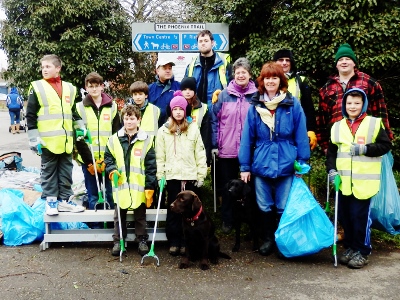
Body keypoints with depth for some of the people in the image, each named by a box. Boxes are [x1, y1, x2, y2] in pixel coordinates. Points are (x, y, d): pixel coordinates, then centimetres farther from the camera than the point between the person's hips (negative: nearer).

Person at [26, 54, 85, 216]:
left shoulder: (69, 88, 11)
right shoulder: (37, 87, -1)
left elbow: (74, 112, 22)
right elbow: (30, 115, -3)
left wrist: (81, 127, 12)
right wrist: (34, 138, -8)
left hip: (66, 140, 4)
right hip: (47, 140, -4)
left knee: (66, 171, 9)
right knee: (49, 171, 5)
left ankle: (64, 199, 19)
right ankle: (51, 201, 14)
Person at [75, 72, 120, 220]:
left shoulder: (112, 107, 6)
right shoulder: (80, 108, 3)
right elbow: (78, 138, 0)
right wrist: (89, 162, -8)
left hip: (109, 160, 1)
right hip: (88, 160, 0)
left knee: (112, 195, 5)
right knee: (93, 197, 7)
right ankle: (95, 226, 18)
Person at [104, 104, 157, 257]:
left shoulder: (146, 140, -3)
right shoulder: (114, 139, 3)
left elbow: (151, 166, -4)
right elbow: (108, 158, 11)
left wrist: (150, 186, -8)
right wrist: (112, 170, -9)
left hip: (139, 186, -2)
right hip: (120, 186, 2)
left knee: (140, 215, 11)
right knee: (119, 215, 11)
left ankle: (142, 240, 23)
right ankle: (118, 241, 23)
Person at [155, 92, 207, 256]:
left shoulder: (193, 128, 3)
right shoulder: (163, 131, 3)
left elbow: (200, 153, 2)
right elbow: (160, 156, 3)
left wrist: (201, 175, -1)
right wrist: (160, 176, -1)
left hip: (191, 176, 0)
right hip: (172, 176, 0)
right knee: (173, 210, 7)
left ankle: (186, 242, 16)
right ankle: (174, 242, 16)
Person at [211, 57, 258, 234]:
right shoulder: (224, 95, 0)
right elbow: (215, 120, 1)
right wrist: (215, 144, -4)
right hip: (226, 150, 1)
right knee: (227, 186, 11)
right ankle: (227, 220, 24)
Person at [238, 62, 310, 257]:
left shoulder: (293, 105, -2)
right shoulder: (255, 106, 2)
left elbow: (301, 136, -1)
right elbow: (247, 137, 2)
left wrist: (302, 162, -3)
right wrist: (245, 166, 0)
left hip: (286, 165, -1)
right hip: (261, 165, 2)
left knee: (284, 208, 10)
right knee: (264, 207, 12)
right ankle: (267, 240, 30)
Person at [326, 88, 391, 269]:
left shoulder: (374, 123, 0)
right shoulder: (338, 126, 11)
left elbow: (385, 145, -2)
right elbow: (332, 151, 11)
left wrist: (365, 149, -15)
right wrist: (331, 169, -2)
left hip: (364, 182, -4)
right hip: (344, 182, 4)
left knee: (361, 217, -1)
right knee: (344, 216, 11)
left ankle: (362, 252, 15)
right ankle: (350, 248, 27)